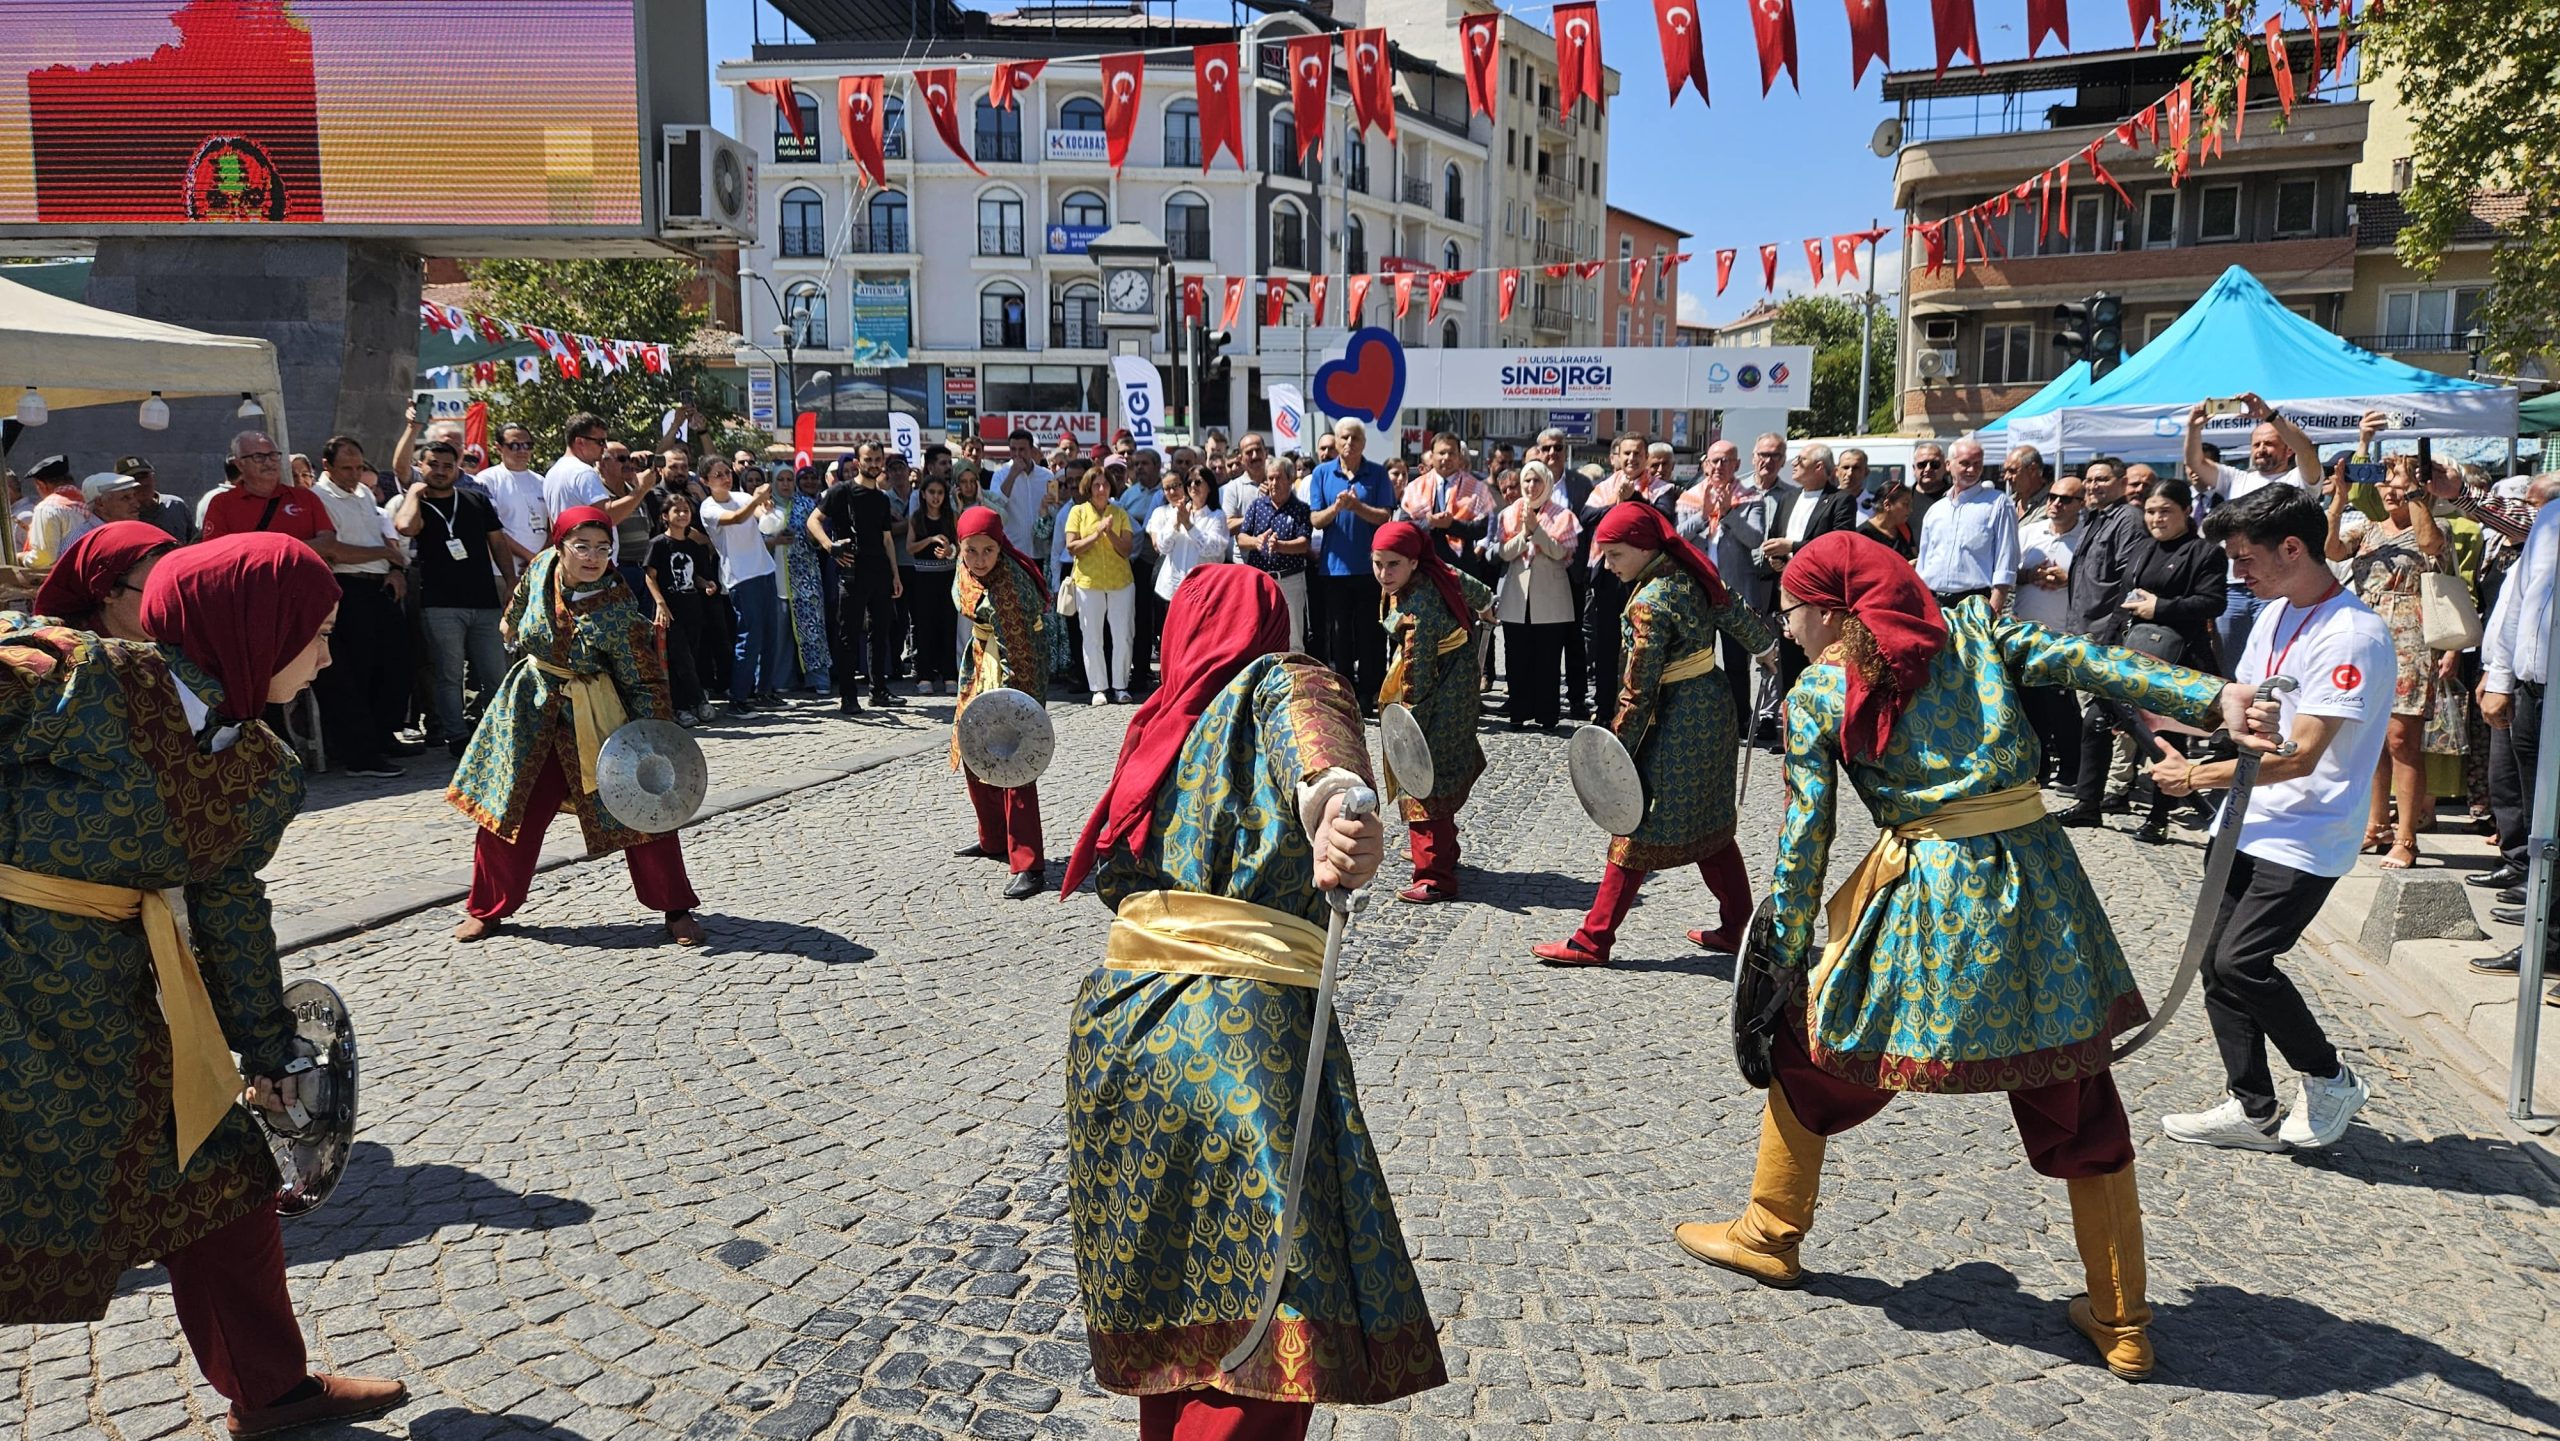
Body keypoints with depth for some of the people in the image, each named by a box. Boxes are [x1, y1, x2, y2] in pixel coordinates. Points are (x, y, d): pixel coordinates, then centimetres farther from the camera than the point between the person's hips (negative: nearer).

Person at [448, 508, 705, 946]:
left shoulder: (618, 612, -23)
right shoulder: (541, 567, -10)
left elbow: (645, 682, -16)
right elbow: (516, 616, 14)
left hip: (595, 717, -4)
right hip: (533, 709, 4)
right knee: (509, 810, 10)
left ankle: (676, 909, 8)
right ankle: (487, 910, 26)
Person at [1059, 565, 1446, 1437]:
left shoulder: (1161, 720, 18)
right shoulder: (1286, 684, 5)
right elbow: (1317, 744, -21)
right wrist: (1339, 805, -43)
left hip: (1114, 1022, 6)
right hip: (1244, 1025, -6)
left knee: (1169, 1294, 20)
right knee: (1277, 1318, -6)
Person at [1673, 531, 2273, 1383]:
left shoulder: (1816, 696, 1)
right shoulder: (1966, 630, 12)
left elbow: (1805, 839, -1)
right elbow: (2086, 662, 0)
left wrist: (1787, 954, 6)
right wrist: (2211, 697, -6)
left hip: (1930, 891, -4)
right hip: (2037, 876, 4)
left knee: (1810, 1045, 19)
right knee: (2077, 1107, 13)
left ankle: (1769, 1237, 31)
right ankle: (2122, 1325, 22)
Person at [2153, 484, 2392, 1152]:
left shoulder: (2351, 635, -19)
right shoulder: (2275, 614, 10)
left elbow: (2300, 755, -22)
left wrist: (2196, 777, -15)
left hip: (2306, 837, -8)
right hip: (2248, 824, 9)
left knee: (2242, 962, -16)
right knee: (2219, 966, 7)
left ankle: (2329, 1079, 8)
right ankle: (2253, 1111, 19)